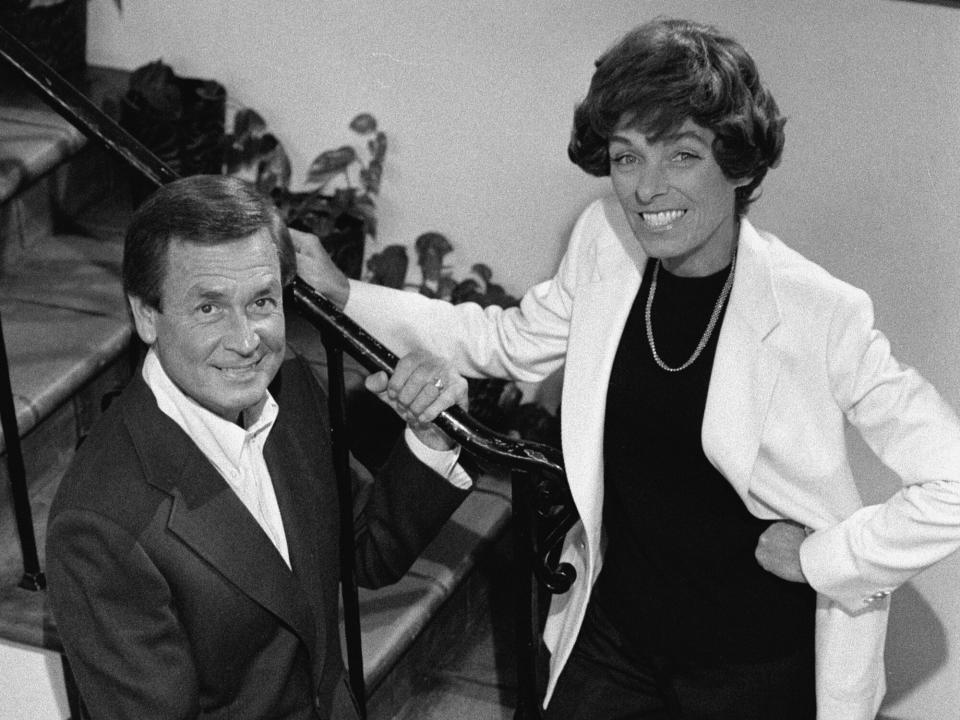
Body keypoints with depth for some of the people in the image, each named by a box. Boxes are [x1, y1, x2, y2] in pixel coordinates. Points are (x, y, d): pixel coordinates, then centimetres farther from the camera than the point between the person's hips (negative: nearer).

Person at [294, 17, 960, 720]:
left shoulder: (821, 315, -23)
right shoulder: (604, 244, -7)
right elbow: (508, 341, 12)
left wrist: (820, 556, -15)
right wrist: (344, 293, 8)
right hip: (612, 637, 4)